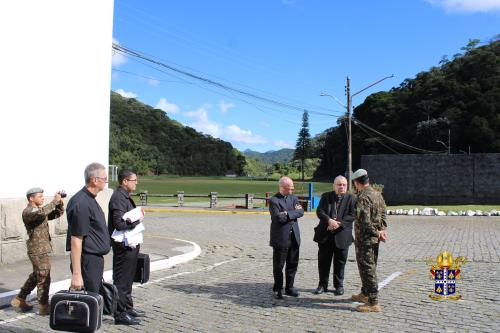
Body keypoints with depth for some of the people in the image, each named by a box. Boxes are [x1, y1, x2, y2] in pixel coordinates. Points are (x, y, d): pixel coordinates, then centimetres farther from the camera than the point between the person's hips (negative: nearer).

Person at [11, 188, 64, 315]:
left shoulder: (39, 209, 15)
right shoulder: (27, 212, -13)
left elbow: (58, 213, 15)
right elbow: (41, 213, -35)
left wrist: (60, 203, -4)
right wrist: (54, 201, -29)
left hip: (42, 249, 9)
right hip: (37, 250, -9)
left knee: (36, 276, 19)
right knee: (44, 277, -5)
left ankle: (19, 300, 31)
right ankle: (44, 307, 2)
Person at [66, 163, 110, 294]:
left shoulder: (90, 199, 12)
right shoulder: (81, 204, -20)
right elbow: (76, 240, -23)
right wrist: (76, 274, -24)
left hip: (95, 259, 10)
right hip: (87, 261, -10)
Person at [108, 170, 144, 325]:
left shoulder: (125, 197, 14)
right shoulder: (118, 198, -18)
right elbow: (119, 224, -25)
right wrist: (136, 221, -15)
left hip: (130, 245, 10)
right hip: (124, 246, -10)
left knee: (128, 279, 20)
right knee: (121, 281, -2)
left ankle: (128, 308, 32)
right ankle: (120, 314, 5)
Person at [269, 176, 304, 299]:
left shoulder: (294, 198, 10)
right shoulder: (273, 200, -9)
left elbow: (301, 212, -3)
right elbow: (278, 217, -21)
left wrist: (287, 214, -15)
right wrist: (294, 212, -10)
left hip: (294, 237, 6)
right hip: (281, 237, -6)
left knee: (293, 264, 12)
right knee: (278, 265, 5)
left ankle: (289, 287, 25)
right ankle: (277, 289, 19)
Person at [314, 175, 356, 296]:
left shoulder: (351, 198, 1)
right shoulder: (326, 196, 6)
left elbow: (352, 215, -8)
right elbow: (319, 211, -4)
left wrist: (339, 223, -19)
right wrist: (329, 220, -21)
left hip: (342, 235, -1)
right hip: (325, 235, 1)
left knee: (340, 262, 7)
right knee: (323, 261, 7)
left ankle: (339, 285, 20)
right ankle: (323, 284, 18)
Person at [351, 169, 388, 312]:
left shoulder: (363, 197, -20)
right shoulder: (378, 194, 9)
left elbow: (364, 221, -25)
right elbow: (383, 213, 14)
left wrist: (377, 233, -15)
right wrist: (382, 229, 4)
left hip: (365, 239, -9)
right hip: (374, 238, 9)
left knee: (367, 269, -4)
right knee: (370, 267, 21)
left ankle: (373, 303, -2)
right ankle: (365, 294, 36)